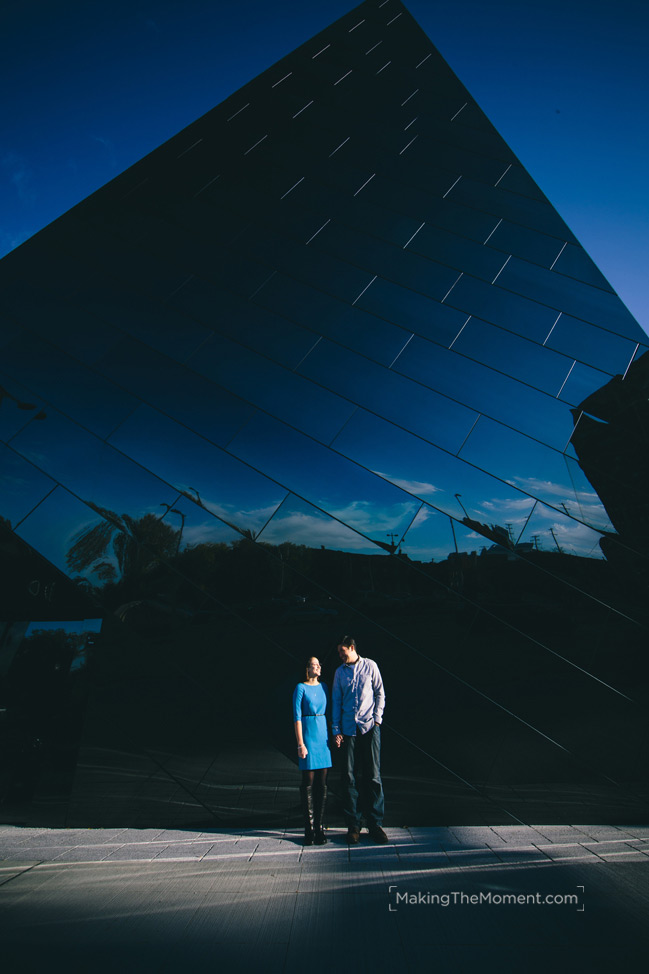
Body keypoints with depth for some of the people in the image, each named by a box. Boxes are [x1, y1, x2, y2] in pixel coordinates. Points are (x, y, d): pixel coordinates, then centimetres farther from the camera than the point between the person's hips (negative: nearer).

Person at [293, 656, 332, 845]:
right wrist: (300, 744, -13)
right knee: (308, 782, 0)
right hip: (307, 733, -5)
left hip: (323, 734, 5)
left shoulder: (323, 687, 11)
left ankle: (320, 829, 14)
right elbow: (297, 717, -8)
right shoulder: (301, 688, -5)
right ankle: (309, 829, 10)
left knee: (322, 783, 6)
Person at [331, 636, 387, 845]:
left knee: (373, 776, -1)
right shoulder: (339, 672, 9)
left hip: (370, 727, -2)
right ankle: (353, 825, 12)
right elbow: (336, 701, 10)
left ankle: (375, 823, 10)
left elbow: (380, 693, 7)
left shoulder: (370, 666, 4)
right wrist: (336, 730, 4)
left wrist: (377, 718, -3)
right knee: (350, 777, 2)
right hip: (349, 729, 2)